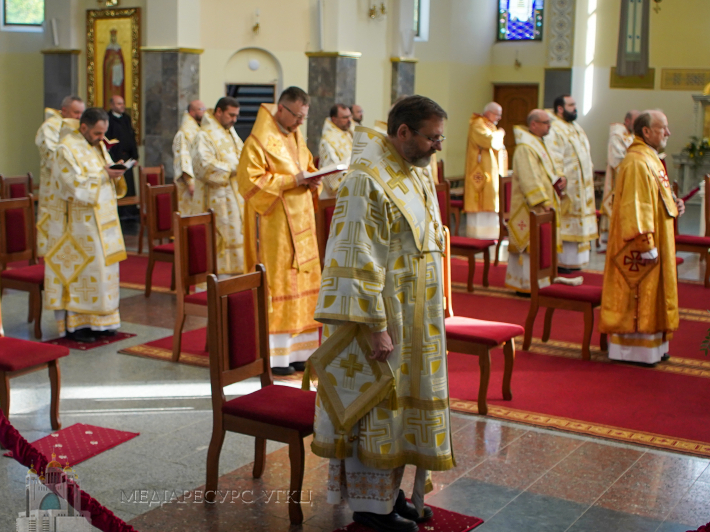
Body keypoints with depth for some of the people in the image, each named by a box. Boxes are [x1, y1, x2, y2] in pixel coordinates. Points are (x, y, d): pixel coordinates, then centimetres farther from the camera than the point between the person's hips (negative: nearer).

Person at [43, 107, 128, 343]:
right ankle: (75, 324, 2)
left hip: (104, 218, 8)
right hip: (83, 220, -8)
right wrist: (103, 175, -20)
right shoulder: (67, 149, -11)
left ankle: (99, 320, 17)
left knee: (105, 266, 9)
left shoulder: (98, 145, 13)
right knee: (83, 268, -6)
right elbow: (74, 184, -19)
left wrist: (116, 171, -4)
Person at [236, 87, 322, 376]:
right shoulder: (259, 140, -11)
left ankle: (297, 349, 17)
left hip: (300, 223, 8)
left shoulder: (297, 137, 15)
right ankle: (272, 355, 1)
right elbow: (251, 181, -17)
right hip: (274, 227, -8)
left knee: (303, 281, 9)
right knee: (275, 282, -5)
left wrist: (312, 181, 0)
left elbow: (309, 168, 24)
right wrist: (291, 181, -21)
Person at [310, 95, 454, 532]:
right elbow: (359, 262, -22)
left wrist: (434, 312, 16)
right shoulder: (367, 182, -19)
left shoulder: (416, 177, 9)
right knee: (376, 406, 3)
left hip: (417, 320, 9)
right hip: (383, 317, -9)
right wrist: (376, 328, -22)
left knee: (403, 403, 16)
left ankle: (390, 489, 31)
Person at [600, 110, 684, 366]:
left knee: (650, 292, 15)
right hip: (639, 247, -11)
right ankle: (632, 349, 6)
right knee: (638, 295, -3)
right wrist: (646, 244, -25)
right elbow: (635, 206, -24)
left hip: (655, 238, 11)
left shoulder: (650, 159, 15)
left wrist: (673, 205, 6)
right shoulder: (636, 163, -19)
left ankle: (651, 345, 24)